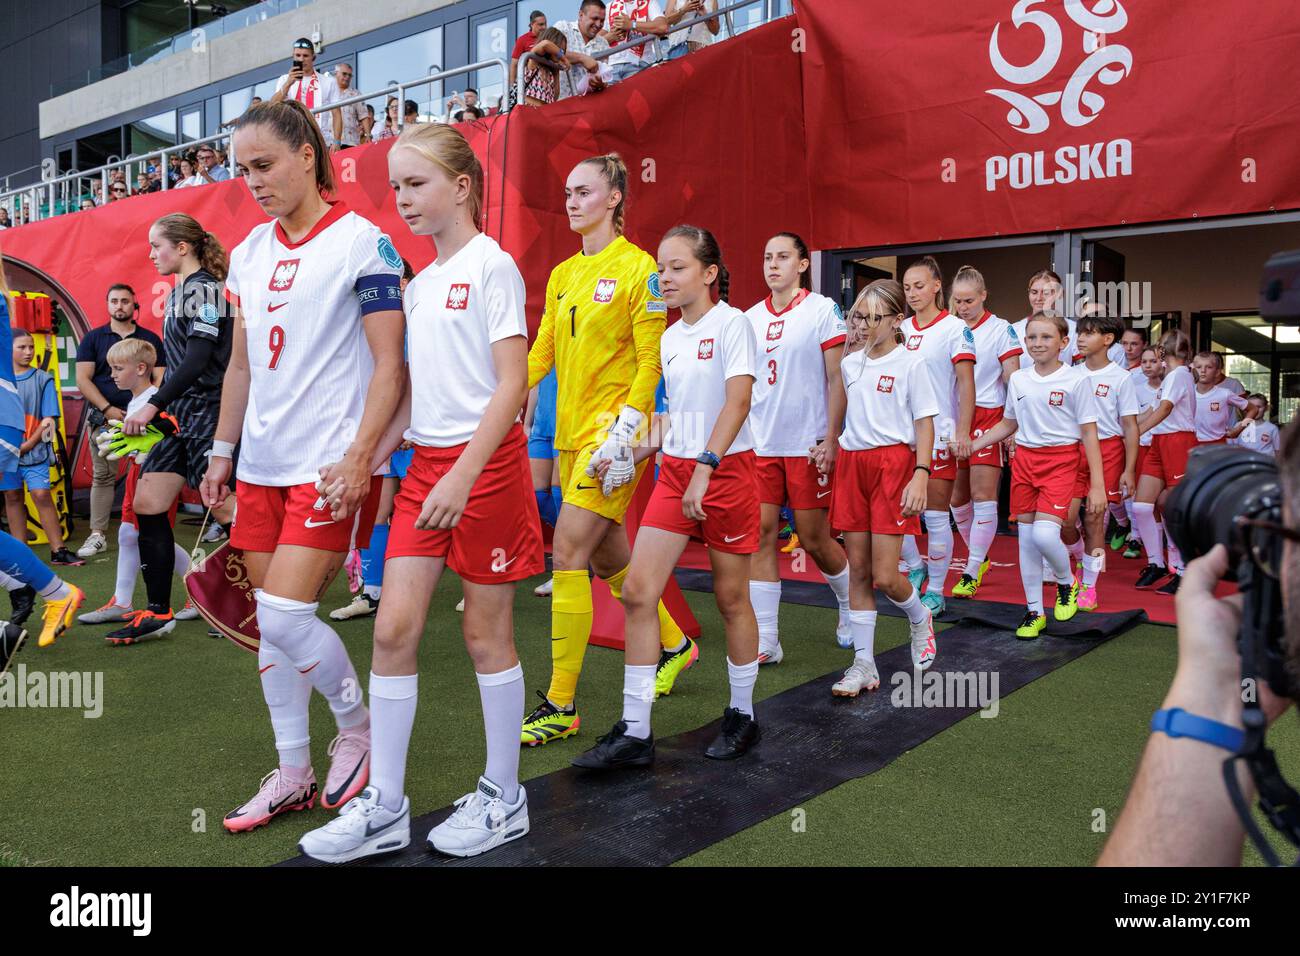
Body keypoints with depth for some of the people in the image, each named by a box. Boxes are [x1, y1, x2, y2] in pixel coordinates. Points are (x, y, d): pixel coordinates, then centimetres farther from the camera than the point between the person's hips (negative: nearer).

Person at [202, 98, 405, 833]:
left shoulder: (362, 242, -8)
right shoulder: (248, 254, 13)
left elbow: (390, 363, -12)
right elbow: (241, 365, 19)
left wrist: (359, 458, -18)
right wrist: (223, 450, 17)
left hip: (330, 464, -7)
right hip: (263, 464, 7)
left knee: (285, 614, -11)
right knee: (272, 622, 9)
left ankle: (357, 728, 16)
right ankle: (293, 774, 23)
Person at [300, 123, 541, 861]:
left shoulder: (492, 266, -7)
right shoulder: (420, 282, 15)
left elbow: (513, 385, -15)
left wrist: (462, 476, -23)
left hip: (486, 463, -7)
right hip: (426, 465, 7)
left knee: (486, 632, 2)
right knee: (394, 627, 3)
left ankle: (505, 800, 20)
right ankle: (384, 809, 14)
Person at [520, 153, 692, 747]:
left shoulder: (637, 267, -7)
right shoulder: (562, 275, 14)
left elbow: (650, 362, -11)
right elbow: (541, 353, 13)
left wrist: (625, 432, -18)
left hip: (613, 427, -8)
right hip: (570, 430, 8)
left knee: (567, 552, -12)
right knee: (607, 555, 15)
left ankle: (561, 706, -3)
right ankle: (674, 644, 38)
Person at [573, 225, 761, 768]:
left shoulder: (732, 323, -7)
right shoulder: (669, 339, 14)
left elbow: (737, 401, -18)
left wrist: (705, 469, -26)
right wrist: (632, 455, 10)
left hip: (726, 471, -6)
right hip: (675, 472, 6)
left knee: (731, 598, 4)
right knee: (637, 591, -4)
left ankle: (742, 715, 25)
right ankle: (634, 733, 2)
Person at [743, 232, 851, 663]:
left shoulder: (823, 310, -3)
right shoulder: (751, 317, 10)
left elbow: (837, 379, -6)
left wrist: (831, 438, -12)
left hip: (808, 443, -4)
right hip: (759, 444, 4)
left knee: (814, 539, 3)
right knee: (761, 533, -1)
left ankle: (850, 608, 32)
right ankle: (765, 640, 5)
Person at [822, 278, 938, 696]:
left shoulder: (910, 363, -4)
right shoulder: (851, 362, 11)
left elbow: (925, 423, -7)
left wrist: (921, 475, -16)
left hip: (893, 463, -5)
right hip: (851, 463, 5)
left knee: (884, 577, -7)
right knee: (858, 571, 5)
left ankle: (920, 620, 28)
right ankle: (863, 665, 13)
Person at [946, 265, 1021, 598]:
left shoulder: (1001, 330, -2)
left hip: (989, 416, -4)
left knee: (982, 494, -8)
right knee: (956, 497, 7)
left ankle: (972, 572, -2)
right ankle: (978, 556, 29)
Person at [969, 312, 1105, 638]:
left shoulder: (1076, 380, -6)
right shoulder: (1017, 380, 7)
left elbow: (1089, 434, -6)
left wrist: (1097, 485, -9)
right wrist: (970, 445, 10)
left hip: (1061, 461, -5)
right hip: (1024, 460, 5)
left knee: (1044, 534, -20)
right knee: (1026, 539, 6)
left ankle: (1067, 584, 13)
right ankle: (1034, 612, 18)